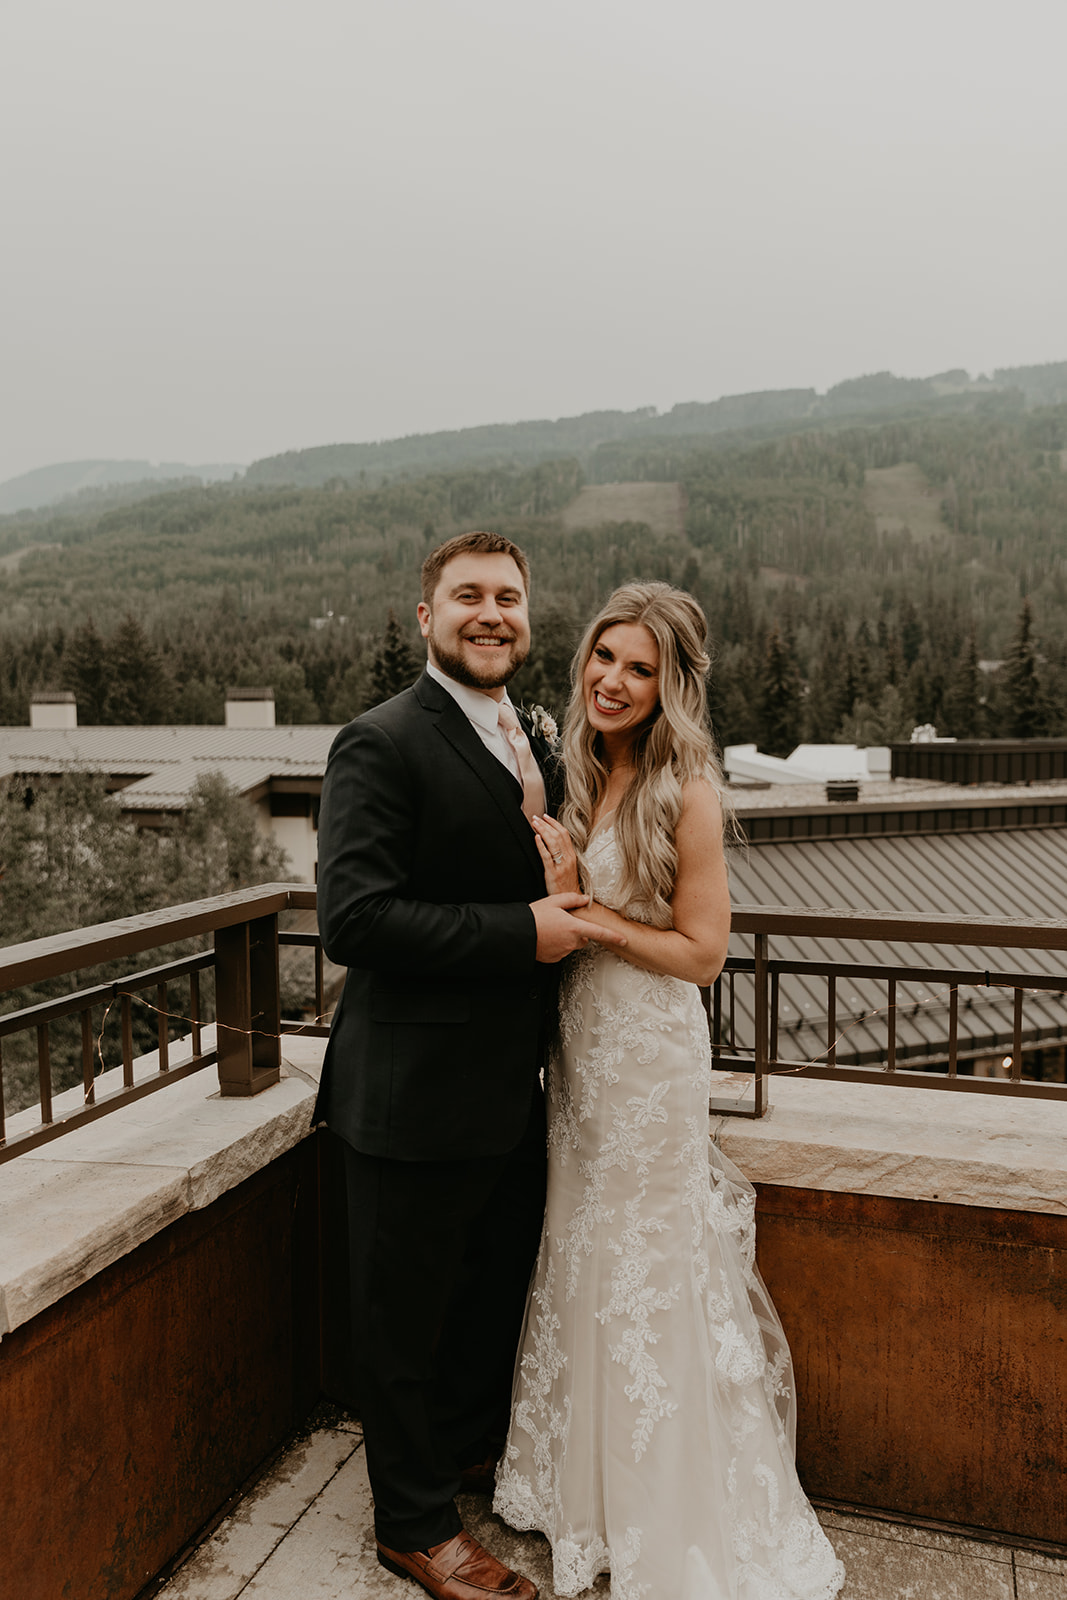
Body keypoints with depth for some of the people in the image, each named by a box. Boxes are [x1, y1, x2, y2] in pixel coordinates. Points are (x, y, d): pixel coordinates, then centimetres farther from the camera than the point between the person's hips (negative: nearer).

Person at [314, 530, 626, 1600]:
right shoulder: (382, 743, -17)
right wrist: (523, 931, -24)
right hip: (415, 1095, -8)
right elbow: (353, 919, -26)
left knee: (499, 1288, 27)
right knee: (406, 1316, 13)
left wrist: (574, 907, 3)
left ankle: (475, 1450, 54)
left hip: (508, 1090, 9)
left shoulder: (530, 744, 10)